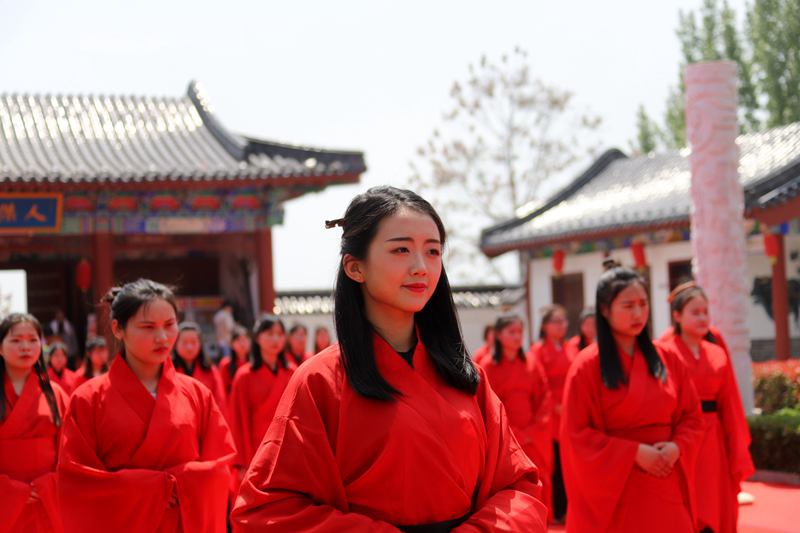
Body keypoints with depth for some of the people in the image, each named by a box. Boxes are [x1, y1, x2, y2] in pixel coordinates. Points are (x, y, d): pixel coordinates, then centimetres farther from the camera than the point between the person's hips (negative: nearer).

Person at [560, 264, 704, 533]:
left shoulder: (667, 359, 7)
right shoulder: (587, 366, -8)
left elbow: (692, 416, 11)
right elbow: (576, 435, -10)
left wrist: (676, 448, -9)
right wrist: (634, 453, -16)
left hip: (666, 489, 4)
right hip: (614, 490, -4)